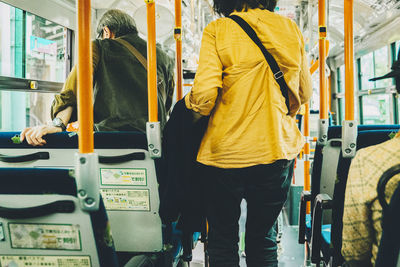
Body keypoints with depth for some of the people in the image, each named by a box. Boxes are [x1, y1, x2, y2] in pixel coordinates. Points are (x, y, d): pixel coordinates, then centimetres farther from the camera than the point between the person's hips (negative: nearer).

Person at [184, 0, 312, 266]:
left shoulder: (217, 30, -7)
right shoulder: (291, 29, 4)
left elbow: (204, 95, -16)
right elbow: (304, 94, 10)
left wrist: (189, 102, 7)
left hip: (227, 152, -3)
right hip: (278, 150, 3)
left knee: (222, 241, 15)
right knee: (263, 239, 18)